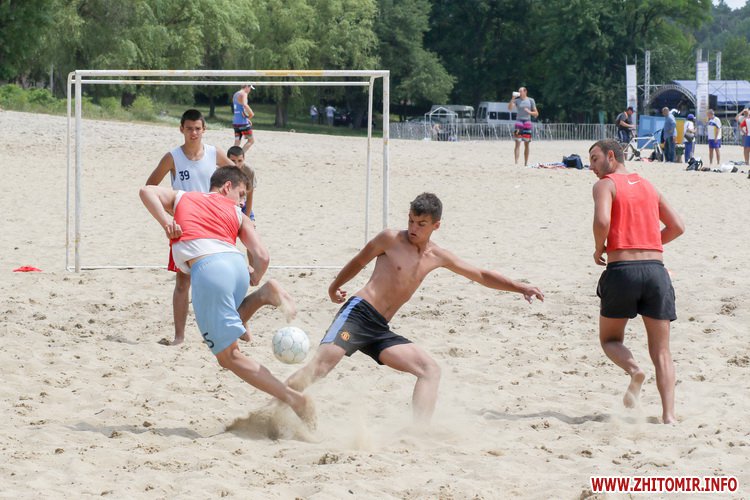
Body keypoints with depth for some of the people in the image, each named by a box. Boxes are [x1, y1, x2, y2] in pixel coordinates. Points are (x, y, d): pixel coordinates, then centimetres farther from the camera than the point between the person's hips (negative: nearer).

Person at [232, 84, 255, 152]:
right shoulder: (243, 94, -10)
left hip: (235, 121, 9)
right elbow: (244, 105, -30)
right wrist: (251, 114, -18)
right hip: (243, 122, -9)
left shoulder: (235, 95, 20)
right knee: (251, 140, 0)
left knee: (237, 142, 9)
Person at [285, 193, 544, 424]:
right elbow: (359, 261, 17)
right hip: (358, 313, -6)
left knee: (430, 370, -7)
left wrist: (520, 287, 20)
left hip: (380, 330, 6)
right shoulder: (391, 239, 1)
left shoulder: (438, 257, 16)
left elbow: (482, 275, 24)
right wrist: (335, 286, 26)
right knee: (323, 362, -26)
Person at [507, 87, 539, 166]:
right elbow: (510, 108, -10)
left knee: (526, 144, 6)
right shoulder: (517, 100, 6)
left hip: (527, 122, 2)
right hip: (519, 121, -2)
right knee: (518, 143, -12)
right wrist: (513, 98, -17)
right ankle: (516, 162, -18)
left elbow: (536, 113, 9)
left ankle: (526, 163, 13)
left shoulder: (531, 101, 8)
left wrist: (529, 112, -10)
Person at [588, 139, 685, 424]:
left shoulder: (606, 185, 2)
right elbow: (677, 227, 18)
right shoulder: (648, 186, 20)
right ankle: (668, 415, -8)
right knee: (661, 353, 7)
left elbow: (602, 221, -17)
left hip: (622, 270, -4)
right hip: (656, 270, 4)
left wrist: (598, 250, 0)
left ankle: (633, 370, -16)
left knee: (610, 339, 16)